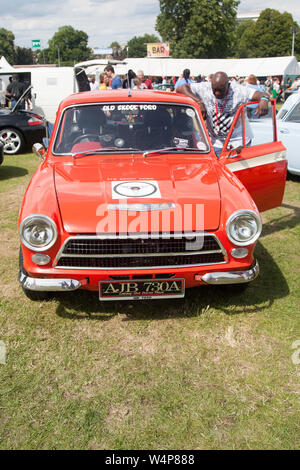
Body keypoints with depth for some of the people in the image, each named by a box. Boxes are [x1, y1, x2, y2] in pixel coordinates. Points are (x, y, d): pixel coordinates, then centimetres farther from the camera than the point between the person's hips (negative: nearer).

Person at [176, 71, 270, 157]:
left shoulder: (238, 91, -13)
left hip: (239, 142, -1)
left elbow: (262, 95, -16)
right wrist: (199, 102, -26)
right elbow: (180, 88, -13)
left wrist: (263, 100, -42)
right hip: (216, 143, 1)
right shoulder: (204, 88, -9)